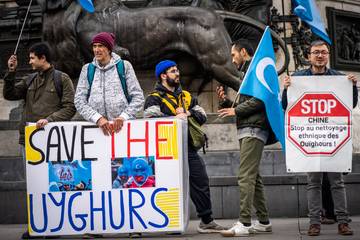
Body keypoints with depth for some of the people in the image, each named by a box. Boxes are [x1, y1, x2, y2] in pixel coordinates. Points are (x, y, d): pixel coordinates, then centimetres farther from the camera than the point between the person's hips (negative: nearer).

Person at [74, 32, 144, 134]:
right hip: (96, 127, 1)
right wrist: (98, 118, -9)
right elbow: (79, 100, 5)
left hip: (122, 125, -1)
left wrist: (123, 117, -9)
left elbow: (138, 97, 5)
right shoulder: (87, 69, 11)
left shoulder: (124, 66, 7)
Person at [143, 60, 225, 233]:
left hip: (188, 149, 6)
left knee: (201, 183, 5)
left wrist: (188, 113, -5)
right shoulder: (154, 98, 1)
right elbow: (151, 118, -18)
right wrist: (175, 118, -19)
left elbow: (202, 116, 14)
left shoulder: (186, 96, 21)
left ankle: (206, 221, 13)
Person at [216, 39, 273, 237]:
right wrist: (225, 102, 10)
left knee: (245, 176, -15)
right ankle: (263, 221, 15)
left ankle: (244, 223, -18)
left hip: (254, 129, -10)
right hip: (247, 130, 10)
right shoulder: (246, 73, 25)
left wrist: (236, 110, -12)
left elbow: (260, 99, -18)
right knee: (253, 177, 11)